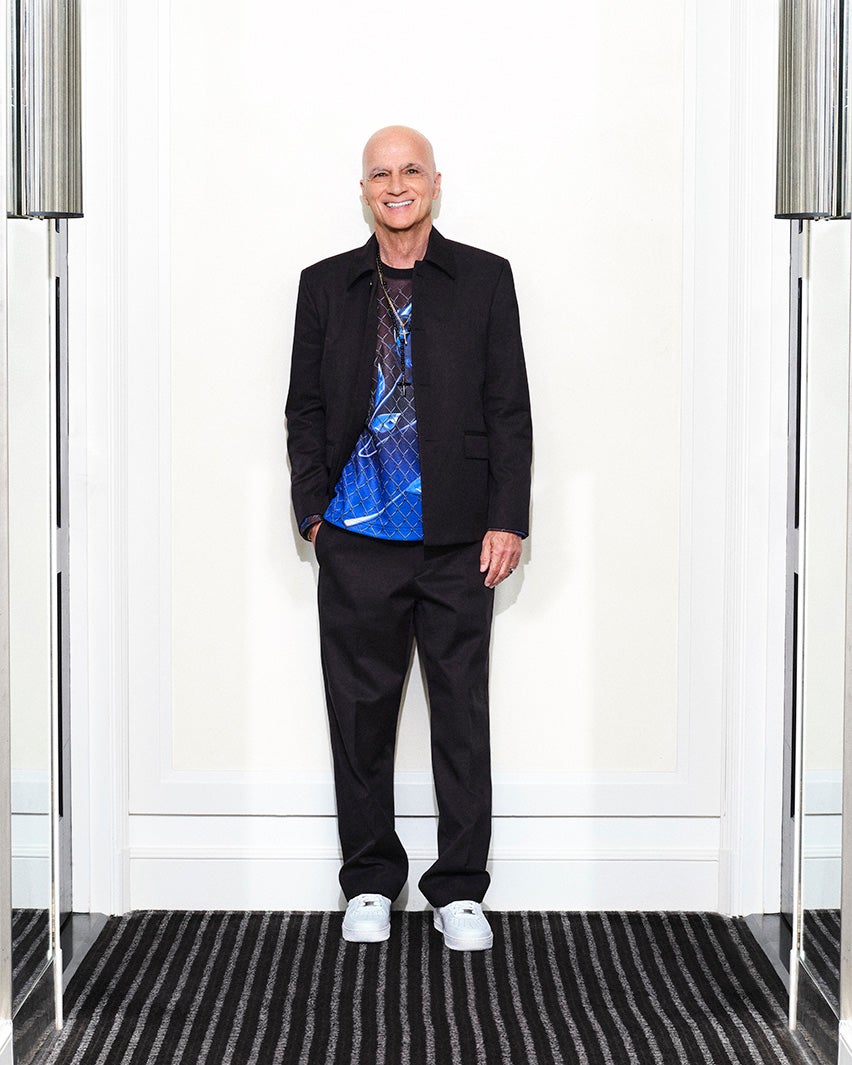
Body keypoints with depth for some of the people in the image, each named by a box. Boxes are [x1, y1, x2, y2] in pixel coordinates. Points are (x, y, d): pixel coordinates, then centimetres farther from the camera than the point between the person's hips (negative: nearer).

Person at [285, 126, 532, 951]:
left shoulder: (484, 280, 5)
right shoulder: (326, 285, 9)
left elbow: (509, 410, 3)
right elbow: (305, 407, 12)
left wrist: (507, 520, -4)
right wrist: (313, 509, 2)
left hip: (458, 540, -1)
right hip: (357, 539, 1)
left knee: (461, 711, 4)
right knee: (360, 710, 7)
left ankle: (459, 891, 16)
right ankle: (369, 882, 22)